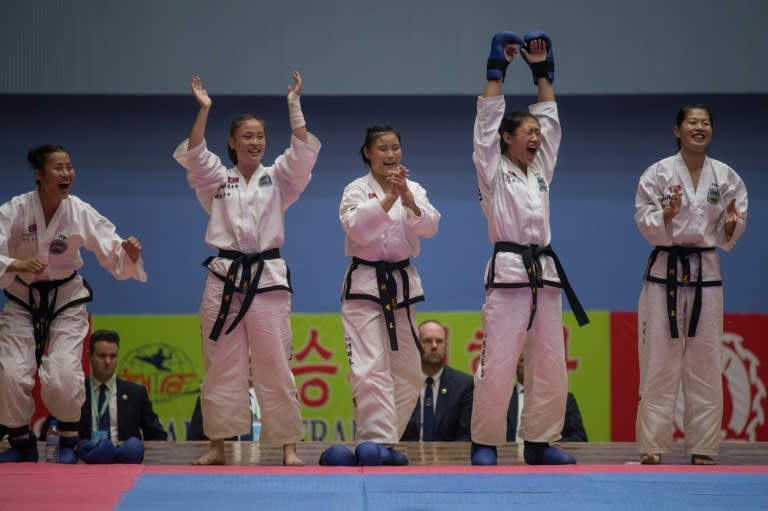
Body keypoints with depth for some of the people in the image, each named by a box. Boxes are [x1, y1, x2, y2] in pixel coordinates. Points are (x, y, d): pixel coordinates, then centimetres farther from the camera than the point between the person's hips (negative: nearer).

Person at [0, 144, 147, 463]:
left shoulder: (81, 213, -13)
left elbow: (113, 254, -11)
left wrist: (129, 254, -34)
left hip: (66, 300, 0)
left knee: (63, 375, -16)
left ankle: (69, 442, 8)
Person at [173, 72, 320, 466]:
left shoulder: (277, 178, 9)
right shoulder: (216, 179, 10)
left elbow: (303, 152, -6)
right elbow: (193, 155, -7)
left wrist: (294, 105, -15)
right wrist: (203, 111, -16)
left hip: (268, 278, -1)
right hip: (225, 277, 1)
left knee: (275, 366, -1)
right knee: (222, 366, 2)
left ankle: (288, 446, 4)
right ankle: (217, 446, 9)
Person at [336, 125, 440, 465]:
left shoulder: (413, 190, 6)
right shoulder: (357, 190, -3)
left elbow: (429, 226, -10)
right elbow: (356, 226, -20)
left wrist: (408, 200, -27)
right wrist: (389, 198, -29)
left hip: (402, 284, 5)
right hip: (365, 284, -4)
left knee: (407, 372, 7)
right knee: (370, 369, -15)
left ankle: (383, 440, 18)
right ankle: (377, 440, -14)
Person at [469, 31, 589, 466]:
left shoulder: (541, 171, 17)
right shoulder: (493, 172, 2)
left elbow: (551, 117, 18)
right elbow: (487, 120, -2)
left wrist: (542, 69, 16)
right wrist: (498, 69, 0)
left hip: (545, 275, 6)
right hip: (508, 274, -6)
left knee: (550, 368, 5)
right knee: (497, 368, -8)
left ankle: (539, 442, 13)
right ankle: (485, 444, -1)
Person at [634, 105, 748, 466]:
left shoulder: (726, 177, 4)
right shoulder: (658, 173, -3)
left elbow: (727, 238, 6)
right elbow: (646, 224, -5)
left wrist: (731, 225, -15)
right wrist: (666, 216, -24)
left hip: (706, 272, 2)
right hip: (665, 272, -2)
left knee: (704, 365, 4)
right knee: (659, 363, -2)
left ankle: (702, 449, 12)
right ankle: (652, 446, 5)